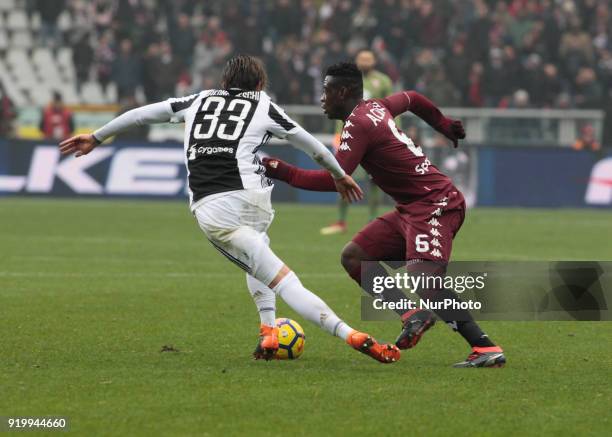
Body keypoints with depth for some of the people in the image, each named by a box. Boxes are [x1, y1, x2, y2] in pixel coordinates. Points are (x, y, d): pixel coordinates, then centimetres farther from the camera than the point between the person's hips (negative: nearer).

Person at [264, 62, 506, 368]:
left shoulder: (358, 124, -15)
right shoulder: (376, 107, 14)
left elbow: (334, 180, -21)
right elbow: (412, 99, 34)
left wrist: (285, 173, -13)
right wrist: (443, 125, 49)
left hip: (436, 204, -11)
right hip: (412, 208, 11)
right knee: (353, 256, 5)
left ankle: (486, 349, -28)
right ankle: (413, 316, -8)